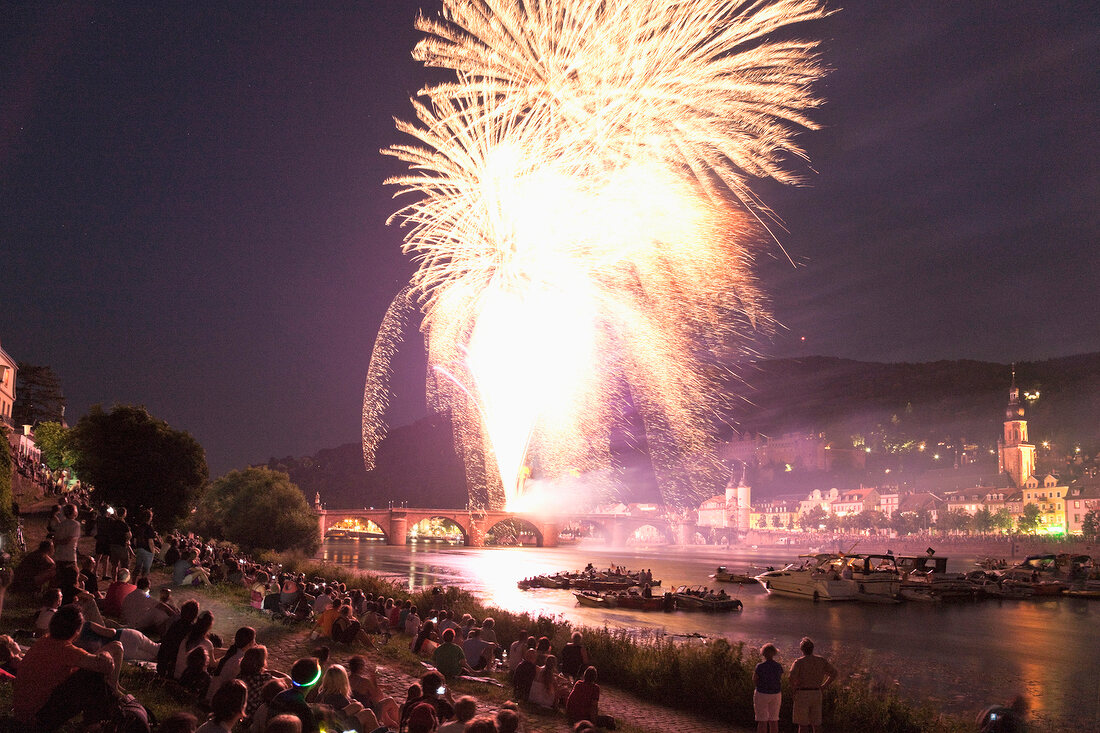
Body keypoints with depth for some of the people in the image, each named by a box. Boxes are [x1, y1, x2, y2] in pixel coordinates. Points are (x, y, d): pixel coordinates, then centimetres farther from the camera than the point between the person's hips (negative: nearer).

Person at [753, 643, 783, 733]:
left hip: (762, 695, -4)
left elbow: (754, 683, -8)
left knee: (762, 721, 1)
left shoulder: (760, 667, -15)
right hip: (775, 695, 4)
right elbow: (780, 681, 4)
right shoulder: (779, 666, -3)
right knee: (773, 721, 11)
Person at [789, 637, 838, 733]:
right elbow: (834, 673, 11)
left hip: (802, 694, -4)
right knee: (815, 724, 11)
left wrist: (794, 689, -5)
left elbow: (792, 677, -22)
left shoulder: (799, 661, -9)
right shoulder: (821, 660, 6)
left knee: (802, 725, 0)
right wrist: (823, 686, 12)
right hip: (817, 694, 4)